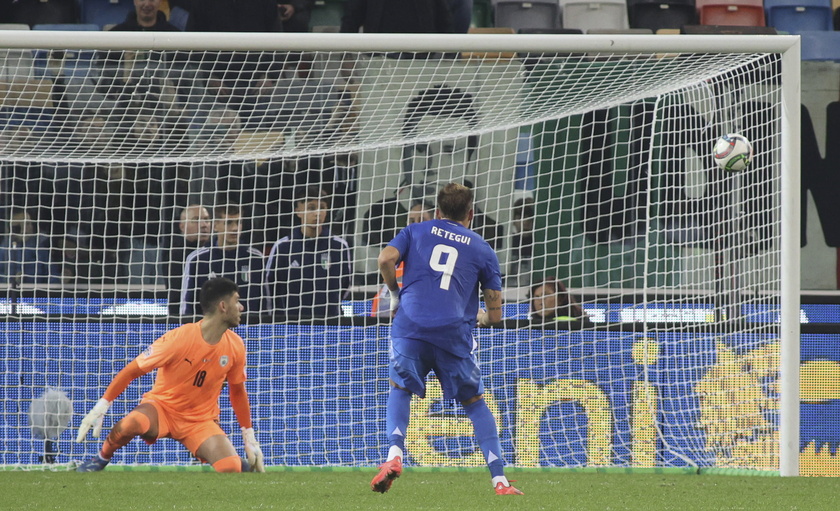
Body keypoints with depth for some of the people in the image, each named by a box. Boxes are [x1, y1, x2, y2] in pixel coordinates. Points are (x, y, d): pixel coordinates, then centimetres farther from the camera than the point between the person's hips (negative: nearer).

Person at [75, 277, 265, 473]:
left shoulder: (235, 346, -6)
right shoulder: (179, 339, -21)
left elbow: (237, 390, 11)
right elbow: (131, 371, -14)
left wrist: (250, 438, 12)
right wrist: (100, 407, -17)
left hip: (201, 420, 3)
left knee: (232, 470, -22)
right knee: (130, 423, -38)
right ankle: (101, 459, -6)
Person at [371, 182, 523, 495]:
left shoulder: (416, 231, 19)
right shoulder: (482, 250, 18)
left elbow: (385, 259, 0)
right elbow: (495, 314, 15)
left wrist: (395, 294, 17)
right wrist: (481, 318, 37)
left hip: (410, 325, 0)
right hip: (455, 330, 0)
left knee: (399, 388, 20)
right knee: (475, 402, 14)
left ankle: (395, 455, -5)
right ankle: (499, 480, 4)